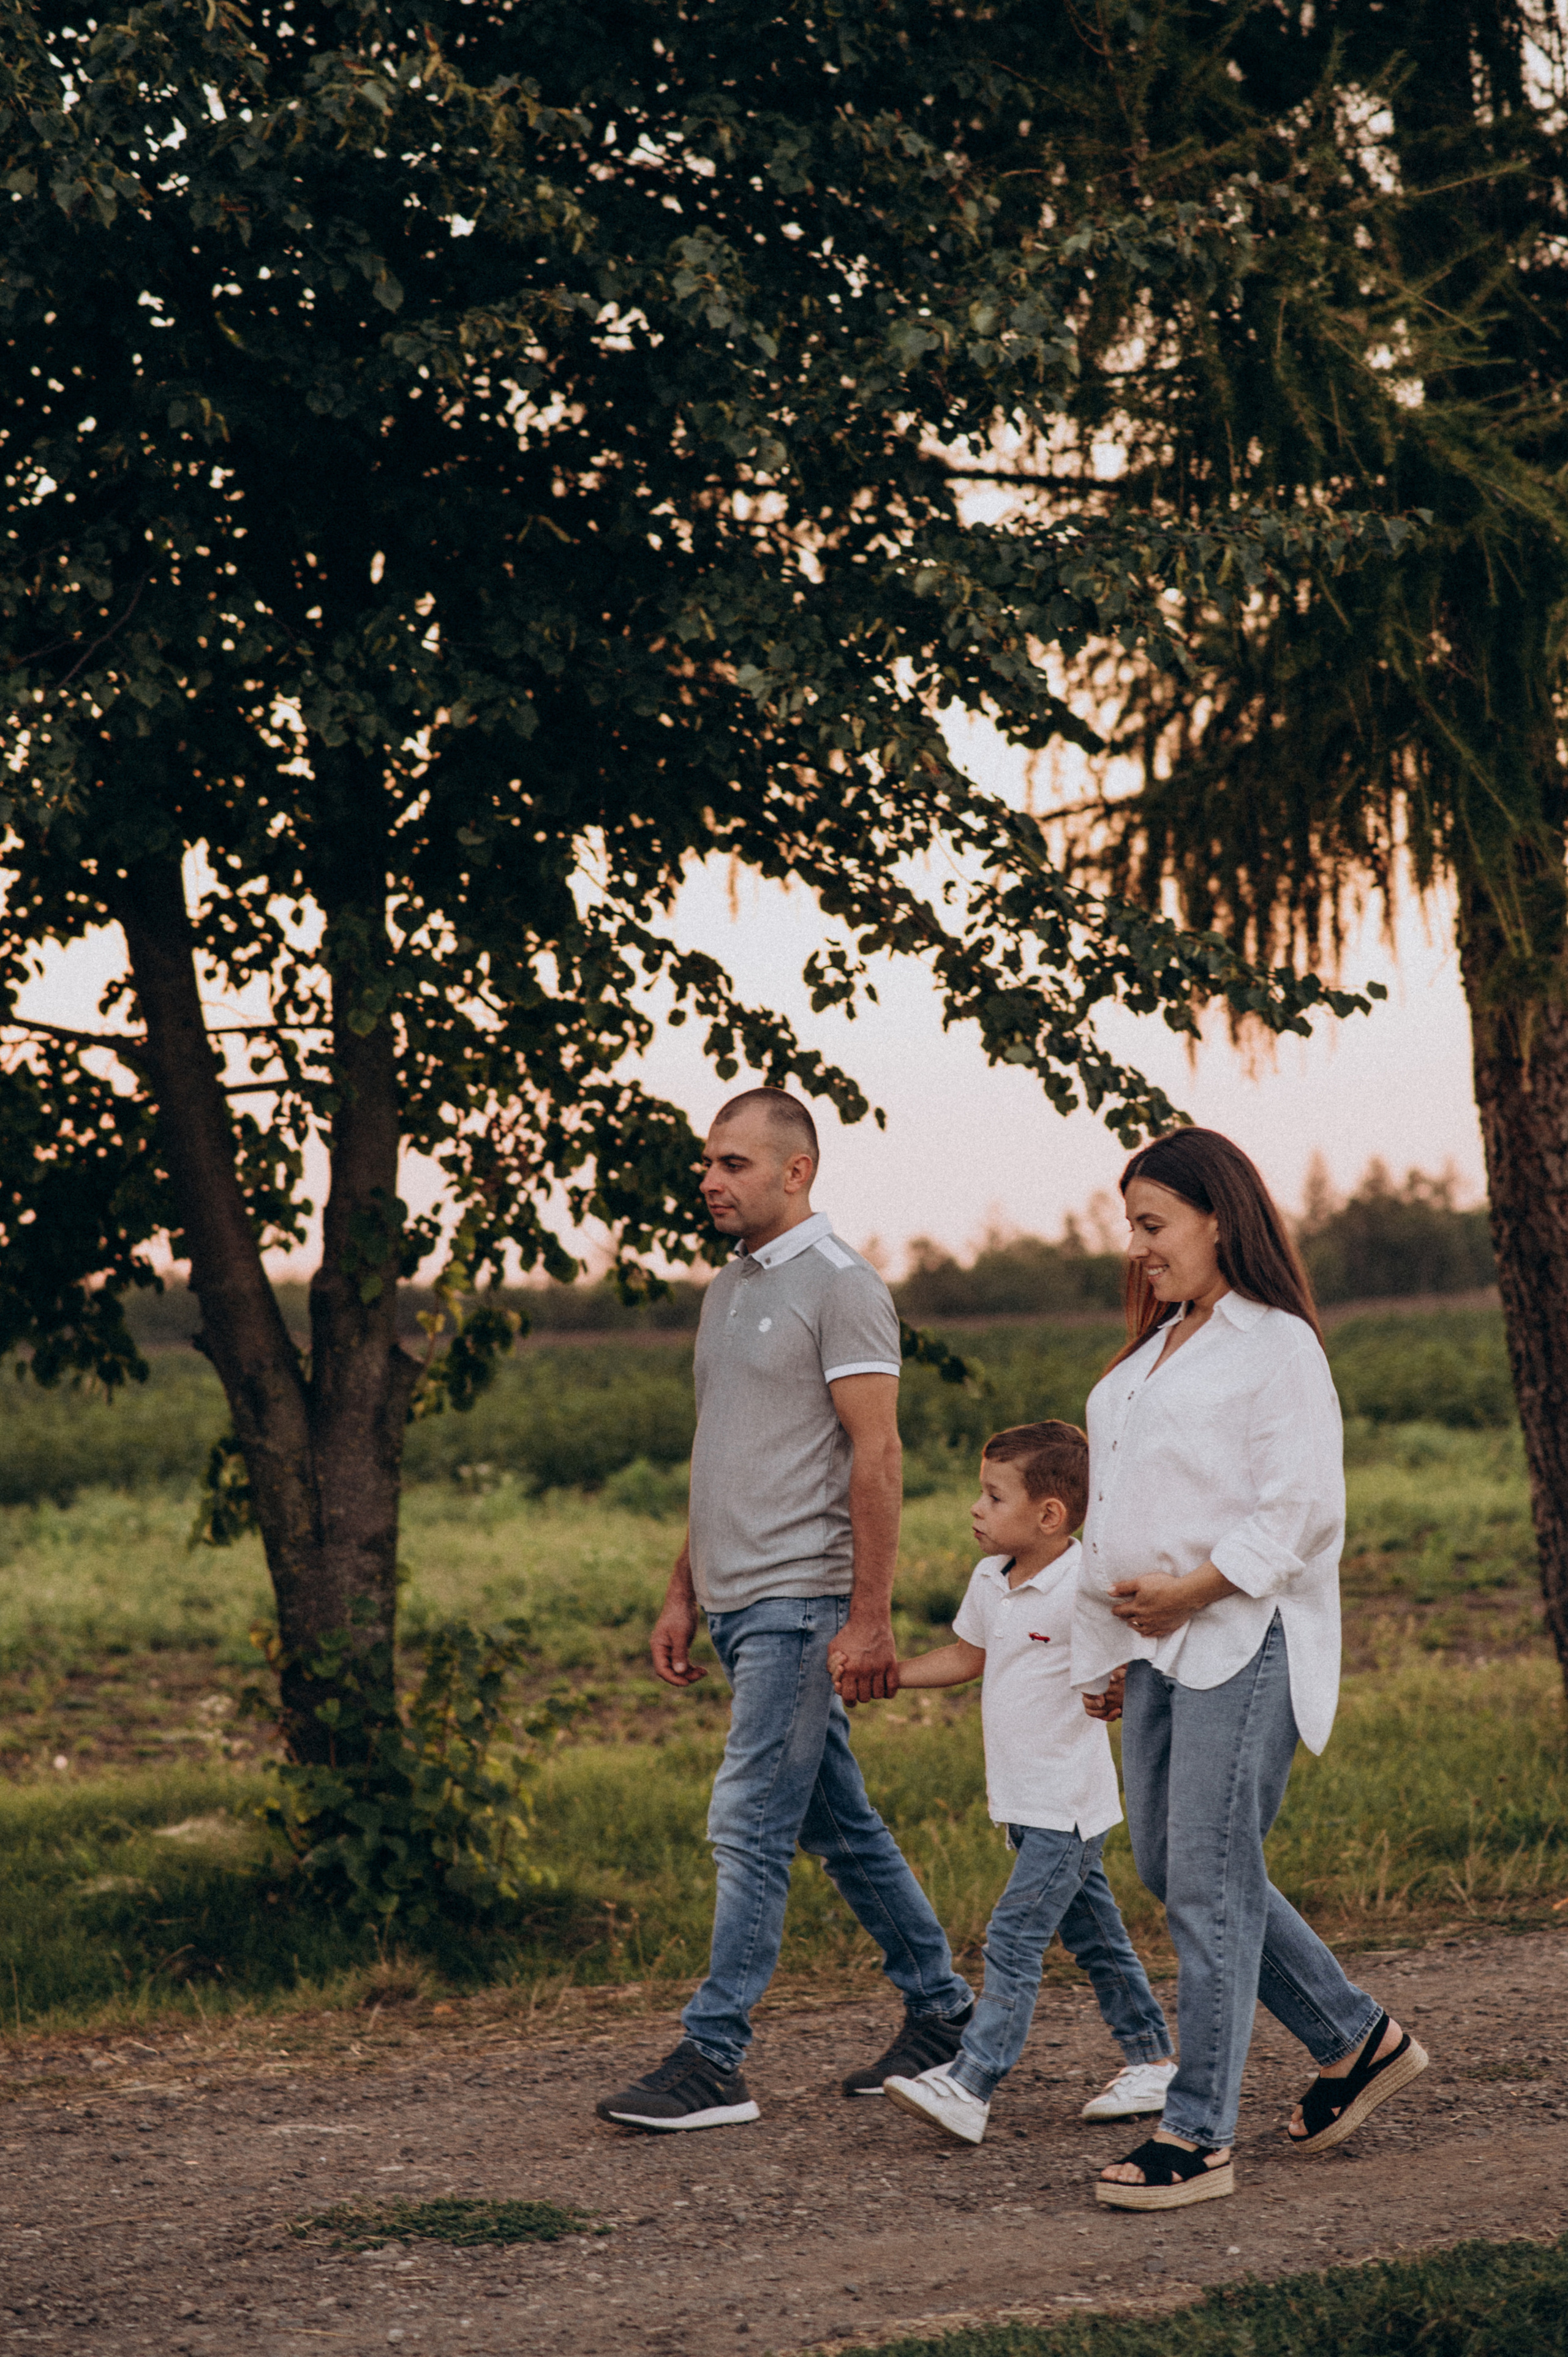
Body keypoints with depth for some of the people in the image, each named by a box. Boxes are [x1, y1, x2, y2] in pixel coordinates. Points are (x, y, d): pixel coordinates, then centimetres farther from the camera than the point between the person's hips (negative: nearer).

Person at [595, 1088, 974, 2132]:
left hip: (799, 1603, -9)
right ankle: (943, 2011, 22)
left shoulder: (840, 1285, -10)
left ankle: (713, 2062, -6)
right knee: (840, 1825, 13)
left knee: (751, 1830, -9)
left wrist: (870, 1618, -20)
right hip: (739, 1603, 9)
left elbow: (877, 1458, -15)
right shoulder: (728, 1290, 17)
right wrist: (683, 1594, 18)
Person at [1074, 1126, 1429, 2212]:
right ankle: (1358, 2041, 25)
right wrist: (1108, 1649, 21)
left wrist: (1191, 1589, -18)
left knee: (1209, 1881, -8)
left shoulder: (1276, 1346, -8)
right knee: (1169, 1867, 11)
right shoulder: (1159, 1347, 18)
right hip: (1163, 1643, 9)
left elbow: (1301, 1510, -16)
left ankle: (1199, 2133, -3)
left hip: (1243, 1639, -9)